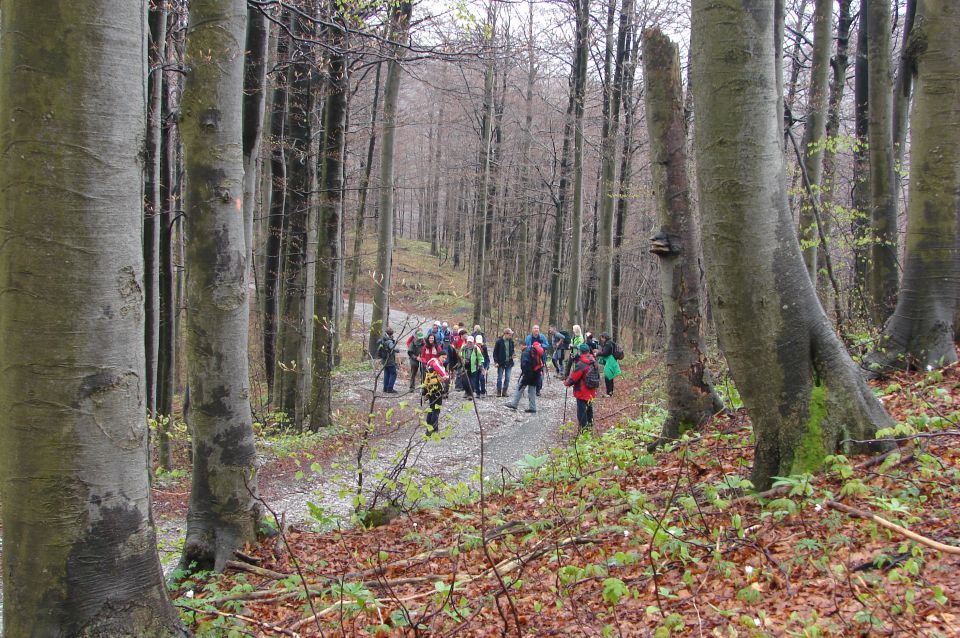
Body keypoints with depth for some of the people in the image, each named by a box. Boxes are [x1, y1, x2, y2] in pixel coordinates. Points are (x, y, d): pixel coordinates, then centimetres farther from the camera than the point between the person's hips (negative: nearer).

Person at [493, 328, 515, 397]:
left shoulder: (511, 341, 5)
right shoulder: (499, 341, -8)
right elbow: (495, 352, -5)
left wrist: (512, 354, -3)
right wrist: (496, 362, -12)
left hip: (509, 363, 4)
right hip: (501, 363, -4)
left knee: (507, 378, 4)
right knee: (500, 378, 2)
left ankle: (504, 391, 13)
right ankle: (498, 392, 10)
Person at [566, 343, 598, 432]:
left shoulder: (581, 364, -24)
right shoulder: (593, 362, 1)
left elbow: (573, 377, -22)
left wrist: (567, 382, 0)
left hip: (582, 392, -8)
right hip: (592, 392, 8)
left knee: (581, 412, 1)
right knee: (589, 409, 23)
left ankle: (583, 430, 3)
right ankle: (589, 426, 37)